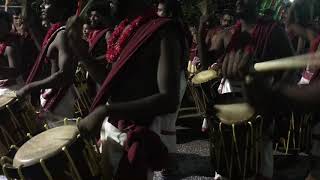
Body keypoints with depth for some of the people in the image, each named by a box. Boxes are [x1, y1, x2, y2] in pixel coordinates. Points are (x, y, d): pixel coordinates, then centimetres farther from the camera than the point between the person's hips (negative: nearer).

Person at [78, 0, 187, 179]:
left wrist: (106, 110, -30)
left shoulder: (163, 32, -16)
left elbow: (170, 100, -26)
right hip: (109, 129, 8)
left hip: (134, 137, -7)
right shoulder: (126, 32, 9)